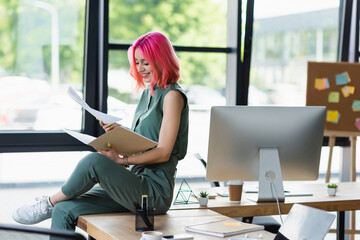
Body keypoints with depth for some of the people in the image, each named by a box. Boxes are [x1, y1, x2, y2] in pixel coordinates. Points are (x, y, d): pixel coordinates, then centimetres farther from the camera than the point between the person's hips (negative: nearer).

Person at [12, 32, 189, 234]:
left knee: (94, 161, -29)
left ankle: (49, 203, -5)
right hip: (136, 183, 8)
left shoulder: (172, 95, -8)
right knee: (64, 210, -7)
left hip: (156, 191, -8)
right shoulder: (148, 92, 19)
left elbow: (164, 152, -15)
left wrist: (122, 160, -20)